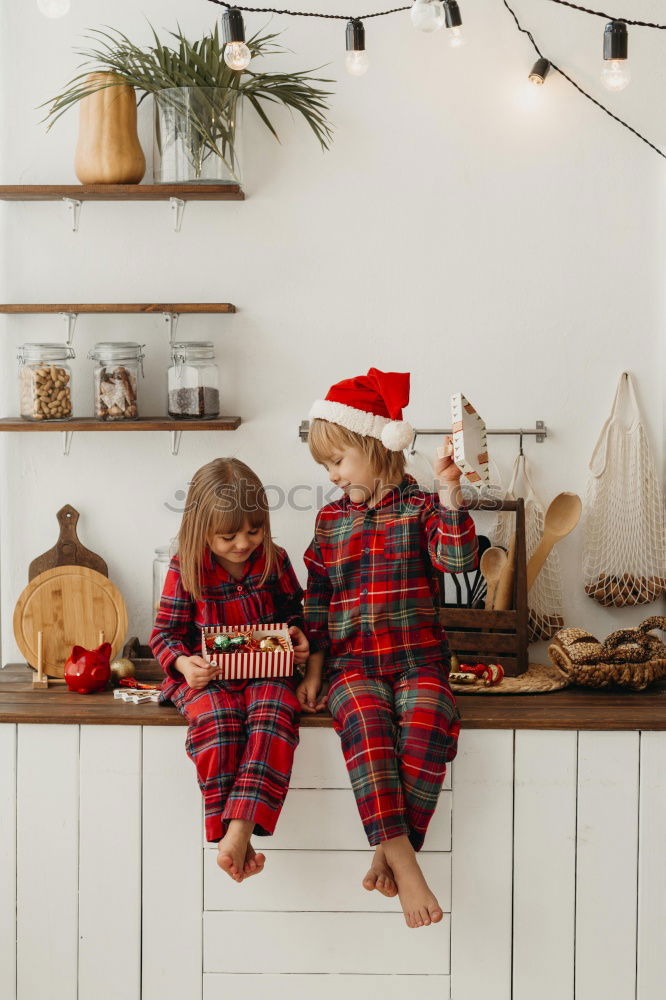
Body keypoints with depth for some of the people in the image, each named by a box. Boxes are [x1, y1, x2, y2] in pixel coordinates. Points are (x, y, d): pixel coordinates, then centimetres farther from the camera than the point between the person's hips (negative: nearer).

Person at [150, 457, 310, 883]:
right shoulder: (186, 568, -1)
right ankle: (227, 832, -26)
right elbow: (165, 631, 4)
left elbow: (292, 608, 21)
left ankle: (240, 828, -40)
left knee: (273, 715, -32)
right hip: (207, 675, -1)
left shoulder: (274, 560, 6)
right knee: (216, 720, -34)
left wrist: (299, 637, -1)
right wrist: (183, 663, -16)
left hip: (266, 670, 1)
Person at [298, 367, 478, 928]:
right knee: (364, 724, -30)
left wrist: (449, 495, -25)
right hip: (351, 662, 2)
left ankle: (391, 853, -18)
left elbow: (457, 559, -14)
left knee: (426, 729, -31)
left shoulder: (419, 508, 4)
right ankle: (401, 858, -32)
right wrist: (315, 665, 13)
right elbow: (317, 597, 20)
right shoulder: (331, 519, 16)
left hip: (417, 658, -2)